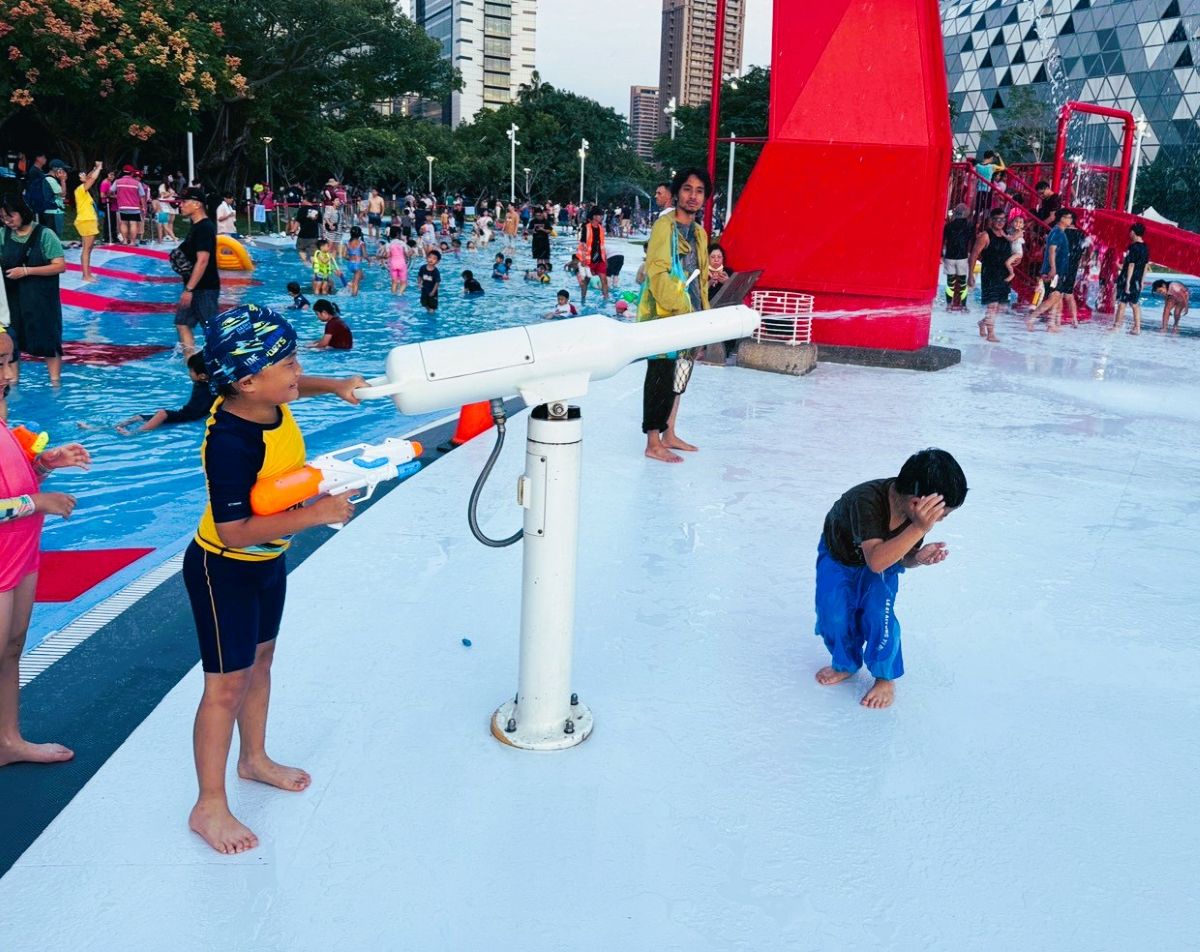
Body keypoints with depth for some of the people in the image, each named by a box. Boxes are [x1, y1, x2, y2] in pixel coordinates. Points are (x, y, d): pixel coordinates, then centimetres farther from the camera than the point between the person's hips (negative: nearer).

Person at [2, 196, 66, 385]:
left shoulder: (44, 234, -10)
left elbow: (60, 266, -14)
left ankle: (55, 384, 16)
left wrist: (26, 271, -18)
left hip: (42, 300, -4)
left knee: (48, 340, 5)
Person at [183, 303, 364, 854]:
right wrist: (315, 514, -35)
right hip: (224, 570, -9)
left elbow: (291, 390, 17)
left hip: (268, 560, 9)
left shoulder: (266, 401, -9)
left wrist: (333, 387, 1)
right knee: (227, 684, 2)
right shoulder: (231, 443, -35)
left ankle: (254, 759, 45)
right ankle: (209, 807, 18)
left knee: (260, 661, 23)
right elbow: (234, 530, -34)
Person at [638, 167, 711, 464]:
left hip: (690, 319, 8)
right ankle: (653, 443, 2)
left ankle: (668, 434, 26)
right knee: (661, 378, -4)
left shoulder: (699, 232, 15)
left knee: (678, 378, 15)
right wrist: (679, 308, -22)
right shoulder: (664, 226, -10)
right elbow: (657, 273, -18)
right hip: (665, 317, -8)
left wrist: (704, 314, 14)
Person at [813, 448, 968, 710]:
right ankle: (846, 664, 19)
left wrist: (919, 557, -36)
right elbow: (875, 561, -52)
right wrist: (919, 528, -59)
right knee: (834, 616, -13)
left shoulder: (921, 512, -27)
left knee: (879, 613, -19)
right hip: (838, 556, -2)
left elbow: (902, 560, -13)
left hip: (882, 560, 2)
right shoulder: (866, 500, -44)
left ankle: (885, 676, 5)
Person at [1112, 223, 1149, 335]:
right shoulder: (1145, 248, 9)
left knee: (1122, 302, -1)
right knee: (1135, 304, 10)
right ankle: (1137, 328, 10)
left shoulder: (1133, 247, -14)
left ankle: (1117, 325, 2)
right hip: (1137, 280, 7)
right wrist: (1141, 281, 19)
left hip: (1128, 278, -7)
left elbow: (1131, 265, -17)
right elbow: (1145, 266, 13)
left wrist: (1127, 282, -17)